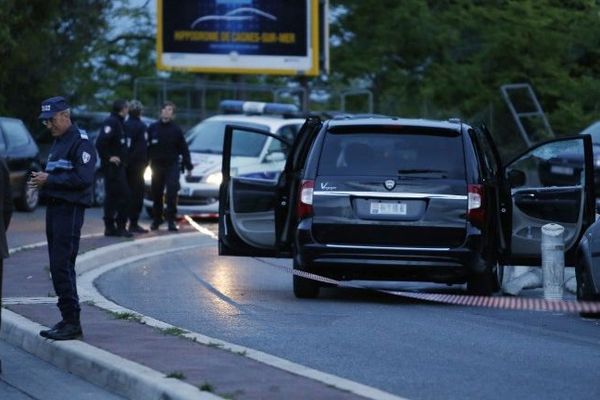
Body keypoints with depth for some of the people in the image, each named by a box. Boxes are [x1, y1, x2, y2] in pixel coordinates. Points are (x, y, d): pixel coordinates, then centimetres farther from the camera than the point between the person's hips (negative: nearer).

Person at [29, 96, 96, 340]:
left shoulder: (80, 142, -11)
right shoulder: (58, 141, 19)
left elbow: (83, 178, -21)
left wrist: (49, 180, -18)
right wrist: (42, 180, 5)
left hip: (70, 209, -10)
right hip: (55, 208, 10)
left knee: (62, 266, -13)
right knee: (59, 267, 12)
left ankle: (72, 322, -11)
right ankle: (67, 320, 17)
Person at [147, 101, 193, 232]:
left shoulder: (176, 130, 1)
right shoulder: (153, 128, 4)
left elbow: (184, 149, 3)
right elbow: (147, 146, 6)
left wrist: (188, 166, 0)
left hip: (172, 165, -2)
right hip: (157, 165, 2)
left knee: (172, 193, -10)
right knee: (156, 194, 8)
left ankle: (171, 220, -6)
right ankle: (157, 219, 22)